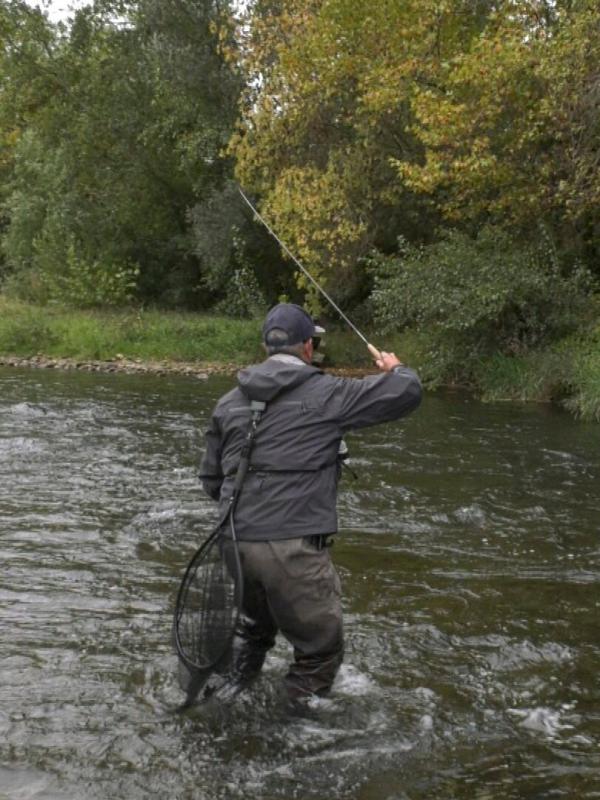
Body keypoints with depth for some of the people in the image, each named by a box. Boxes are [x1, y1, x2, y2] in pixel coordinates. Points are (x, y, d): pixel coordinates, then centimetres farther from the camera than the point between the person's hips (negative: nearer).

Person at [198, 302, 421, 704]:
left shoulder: (230, 402, 11)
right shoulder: (326, 393, -6)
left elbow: (211, 480, 17)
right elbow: (407, 392, -2)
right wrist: (396, 368, 21)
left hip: (235, 543, 7)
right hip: (294, 548, -6)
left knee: (254, 629, 31)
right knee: (321, 649, 11)